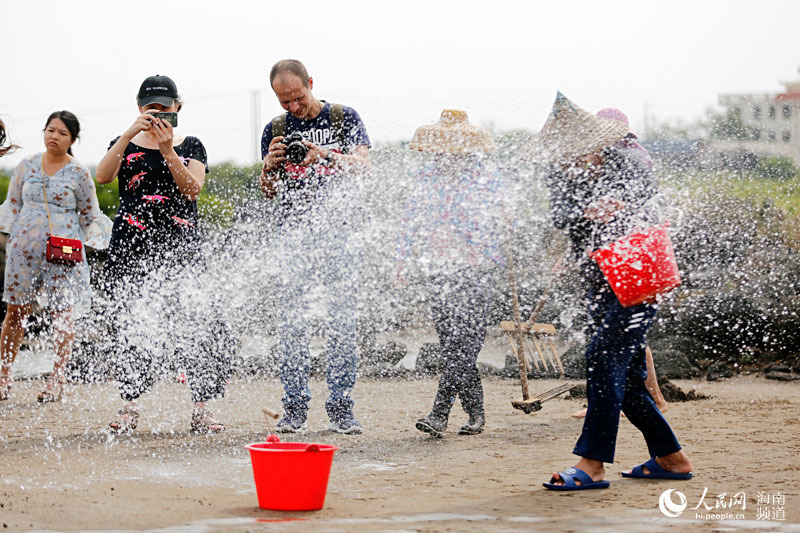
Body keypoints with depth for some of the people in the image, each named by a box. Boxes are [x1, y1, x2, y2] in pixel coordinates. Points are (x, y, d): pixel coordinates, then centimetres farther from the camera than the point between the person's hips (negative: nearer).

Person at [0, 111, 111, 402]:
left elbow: (90, 216, 8)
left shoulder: (79, 173, 1)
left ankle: (56, 381, 4)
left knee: (63, 314, -3)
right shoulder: (27, 165, 8)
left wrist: (85, 245, -2)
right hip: (25, 249, 2)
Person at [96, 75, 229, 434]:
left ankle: (201, 409, -5)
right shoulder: (125, 144, 13)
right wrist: (131, 133, -15)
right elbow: (103, 176, -7)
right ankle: (129, 407, 6)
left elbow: (192, 190, -4)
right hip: (132, 245, 1)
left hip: (180, 246, -1)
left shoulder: (191, 146, 12)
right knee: (130, 325, -3)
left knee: (193, 325, -9)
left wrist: (167, 151, -14)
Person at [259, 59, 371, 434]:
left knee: (342, 321, -3)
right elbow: (268, 192, 13)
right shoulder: (275, 129, 12)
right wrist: (269, 167, -9)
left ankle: (341, 408, 2)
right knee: (292, 322, -3)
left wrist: (325, 155, -23)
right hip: (294, 233, 2)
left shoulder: (344, 118, 6)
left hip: (340, 232, -2)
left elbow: (363, 164, -7)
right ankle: (294, 408, 1)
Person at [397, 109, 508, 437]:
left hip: (474, 271, -5)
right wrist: (404, 259, 12)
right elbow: (412, 219, 17)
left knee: (463, 342, -11)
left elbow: (491, 225, -3)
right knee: (450, 341, 5)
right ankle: (475, 413, 16)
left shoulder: (487, 178, -1)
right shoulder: (428, 176, 12)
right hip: (437, 270, 5)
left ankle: (439, 414, -16)